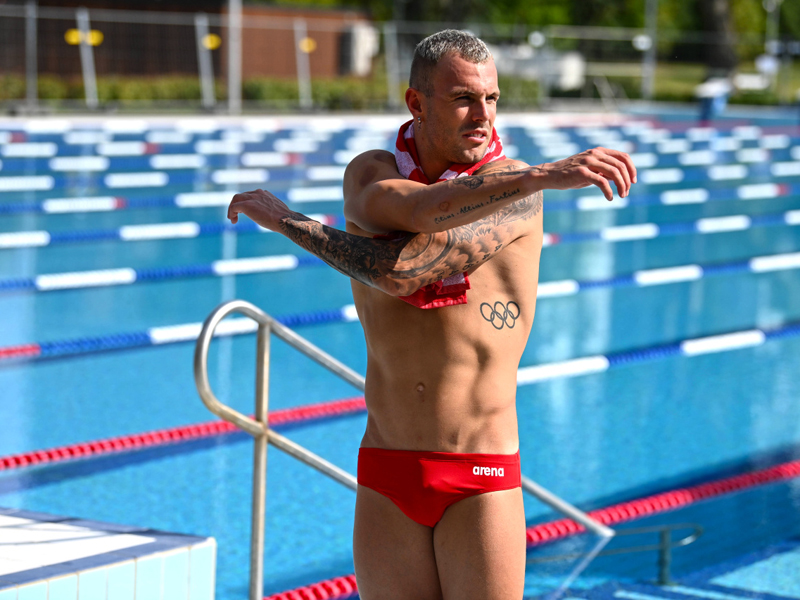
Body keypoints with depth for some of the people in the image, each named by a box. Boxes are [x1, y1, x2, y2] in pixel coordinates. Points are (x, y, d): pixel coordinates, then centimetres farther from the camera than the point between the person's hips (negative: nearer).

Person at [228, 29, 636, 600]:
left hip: (481, 481, -4)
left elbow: (401, 270, -21)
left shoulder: (517, 190, -10)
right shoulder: (371, 173, 4)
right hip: (386, 475, 4)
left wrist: (284, 219, -9)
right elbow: (410, 209, -23)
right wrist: (546, 175, -33)